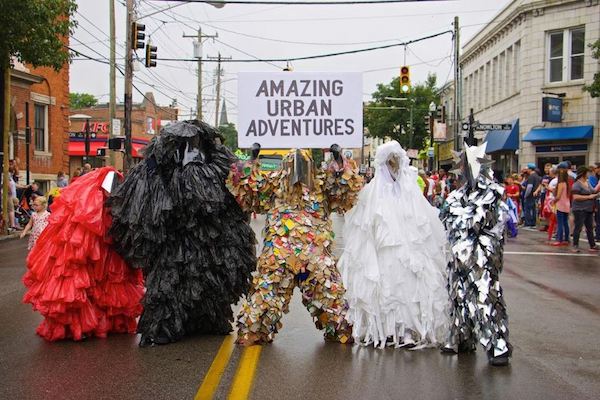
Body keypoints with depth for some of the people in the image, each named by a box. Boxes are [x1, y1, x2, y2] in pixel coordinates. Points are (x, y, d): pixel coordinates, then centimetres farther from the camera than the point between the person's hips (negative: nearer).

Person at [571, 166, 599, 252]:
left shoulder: (587, 183, 13)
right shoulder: (577, 184, -14)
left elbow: (593, 192, 26)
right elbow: (575, 197, -23)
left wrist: (596, 194, 6)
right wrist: (588, 197, -19)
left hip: (589, 209, 9)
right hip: (580, 210, -9)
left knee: (590, 228, 13)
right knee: (578, 228, -2)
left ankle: (592, 245, 20)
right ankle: (575, 245, 6)